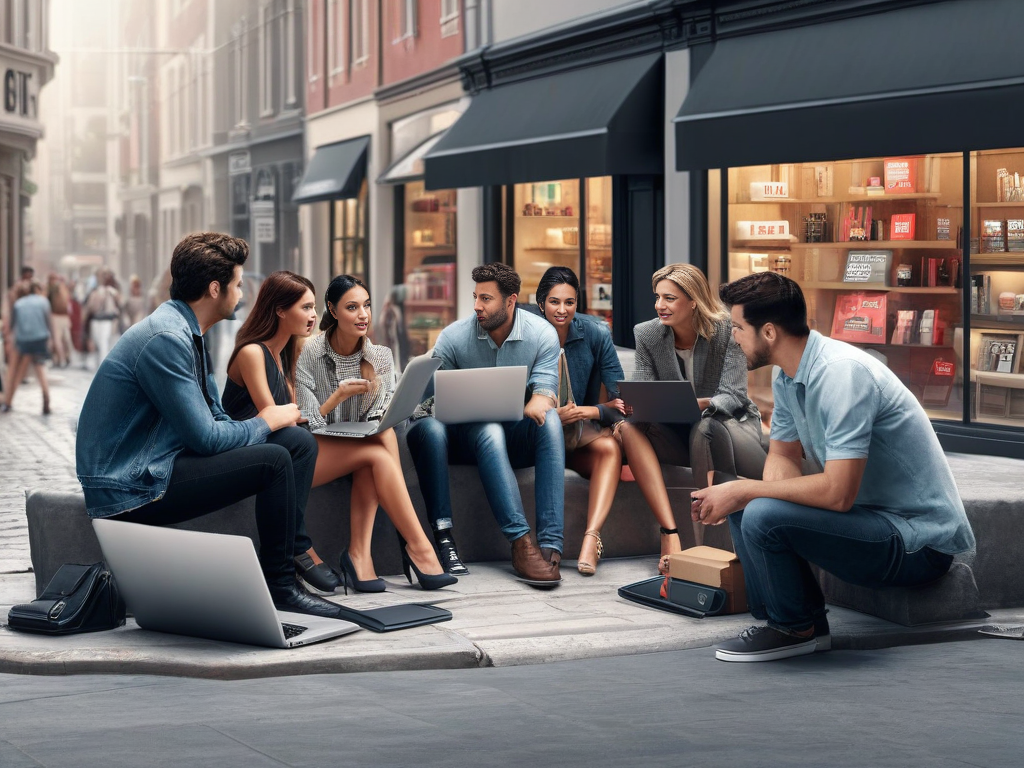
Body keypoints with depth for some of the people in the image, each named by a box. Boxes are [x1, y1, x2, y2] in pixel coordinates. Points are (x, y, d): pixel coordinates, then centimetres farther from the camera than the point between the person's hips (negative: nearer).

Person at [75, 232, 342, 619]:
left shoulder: (187, 332, 12)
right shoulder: (165, 339, -21)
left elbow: (214, 419, 17)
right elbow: (204, 437, -22)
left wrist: (268, 421, 0)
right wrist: (264, 423, -5)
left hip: (160, 461, 10)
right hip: (132, 488, -10)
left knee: (298, 441, 4)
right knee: (273, 461, -21)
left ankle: (295, 552, 5)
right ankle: (279, 585, -6)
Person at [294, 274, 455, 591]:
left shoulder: (380, 357, 6)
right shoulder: (309, 354, -8)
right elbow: (305, 426, -10)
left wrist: (381, 422, -20)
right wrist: (339, 396, -22)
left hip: (354, 451, 5)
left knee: (382, 436, -27)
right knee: (377, 451, -27)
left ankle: (359, 552, -31)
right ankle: (418, 549, -26)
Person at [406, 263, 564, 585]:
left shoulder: (541, 334, -4)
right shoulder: (453, 337, -6)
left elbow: (544, 394, -12)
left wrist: (539, 404, -36)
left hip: (516, 438, 1)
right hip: (466, 436, -1)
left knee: (549, 421, -33)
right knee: (490, 430, -37)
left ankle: (550, 544, -43)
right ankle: (521, 543, -48)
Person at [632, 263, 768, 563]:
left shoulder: (727, 330, -13)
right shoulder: (647, 334, -3)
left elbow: (734, 395, -18)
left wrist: (703, 404, -41)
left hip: (730, 421, -3)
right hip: (679, 432, 3)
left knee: (705, 429, -40)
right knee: (637, 428, -31)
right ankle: (669, 535, -36)